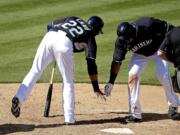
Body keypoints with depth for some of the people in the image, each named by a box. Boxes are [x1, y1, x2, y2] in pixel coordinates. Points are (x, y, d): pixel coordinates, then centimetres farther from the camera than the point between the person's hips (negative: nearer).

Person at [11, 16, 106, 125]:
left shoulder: (73, 19, 37)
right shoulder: (90, 36, 24)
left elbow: (50, 25, 29)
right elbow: (91, 64, 16)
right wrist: (96, 88, 17)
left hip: (49, 37, 3)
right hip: (65, 43, -3)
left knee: (34, 72, 5)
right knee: (68, 82, 9)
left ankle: (19, 98, -18)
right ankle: (69, 118, 5)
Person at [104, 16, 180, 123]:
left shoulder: (148, 25, -39)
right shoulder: (121, 41, -27)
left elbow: (167, 28, -24)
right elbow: (117, 61, -19)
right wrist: (111, 82, -23)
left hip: (158, 49, -3)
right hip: (140, 54, 3)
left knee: (164, 76, -14)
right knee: (133, 75, -15)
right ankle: (135, 114, -9)